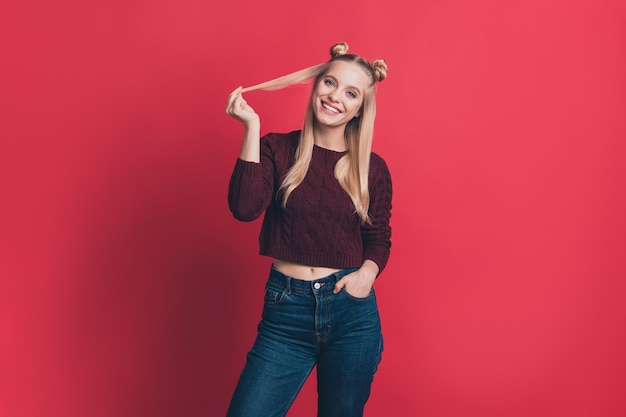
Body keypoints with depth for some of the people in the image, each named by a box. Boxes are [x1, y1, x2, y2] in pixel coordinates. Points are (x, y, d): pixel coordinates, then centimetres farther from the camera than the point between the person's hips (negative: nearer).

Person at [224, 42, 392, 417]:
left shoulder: (373, 168, 2)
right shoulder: (277, 149, -1)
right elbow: (245, 208, -17)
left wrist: (368, 272, -8)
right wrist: (252, 126, -16)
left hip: (352, 312, 1)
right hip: (286, 314, -1)